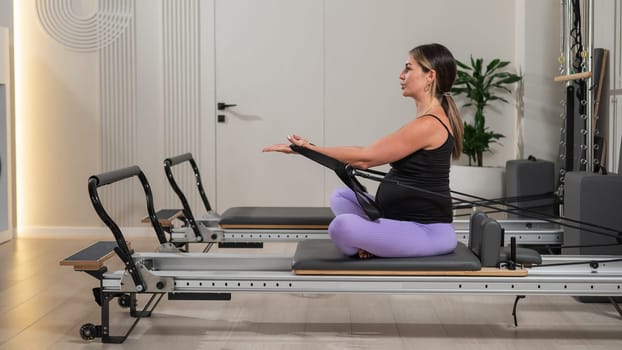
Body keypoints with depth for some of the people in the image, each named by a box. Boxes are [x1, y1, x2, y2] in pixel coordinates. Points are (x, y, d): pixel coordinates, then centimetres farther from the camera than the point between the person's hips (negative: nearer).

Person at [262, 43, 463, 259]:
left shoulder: (428, 124, -20)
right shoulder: (431, 119, 12)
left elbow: (364, 159, -17)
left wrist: (307, 148, -11)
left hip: (429, 232, -10)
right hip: (406, 222, 10)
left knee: (343, 226, -31)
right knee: (340, 197, 20)